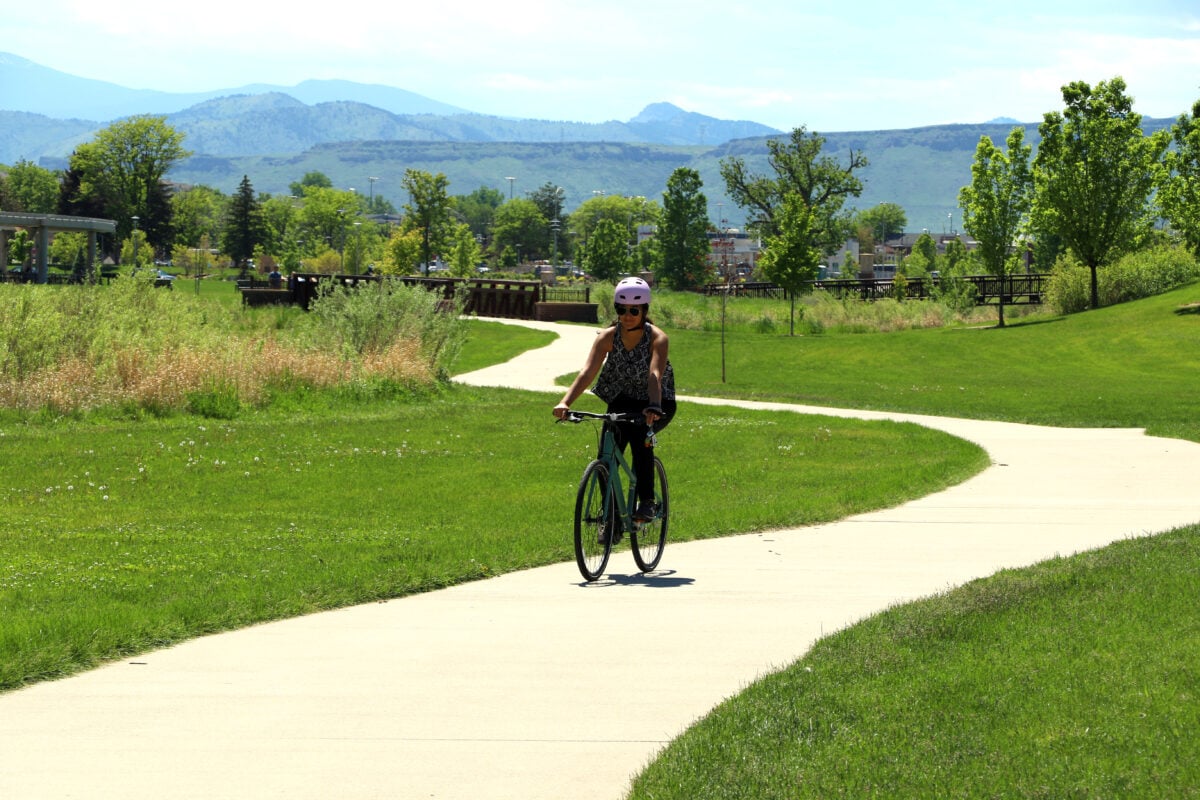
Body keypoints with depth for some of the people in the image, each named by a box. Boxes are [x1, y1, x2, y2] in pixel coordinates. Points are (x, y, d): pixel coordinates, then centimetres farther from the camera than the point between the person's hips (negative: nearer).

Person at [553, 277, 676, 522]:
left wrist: (654, 407, -58)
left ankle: (646, 501, -21)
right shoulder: (608, 337, -16)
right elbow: (587, 372, -29)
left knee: (639, 433, -33)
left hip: (657, 402, -3)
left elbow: (655, 374, -39)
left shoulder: (657, 338, -22)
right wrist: (565, 402, -45)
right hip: (622, 400, 3)